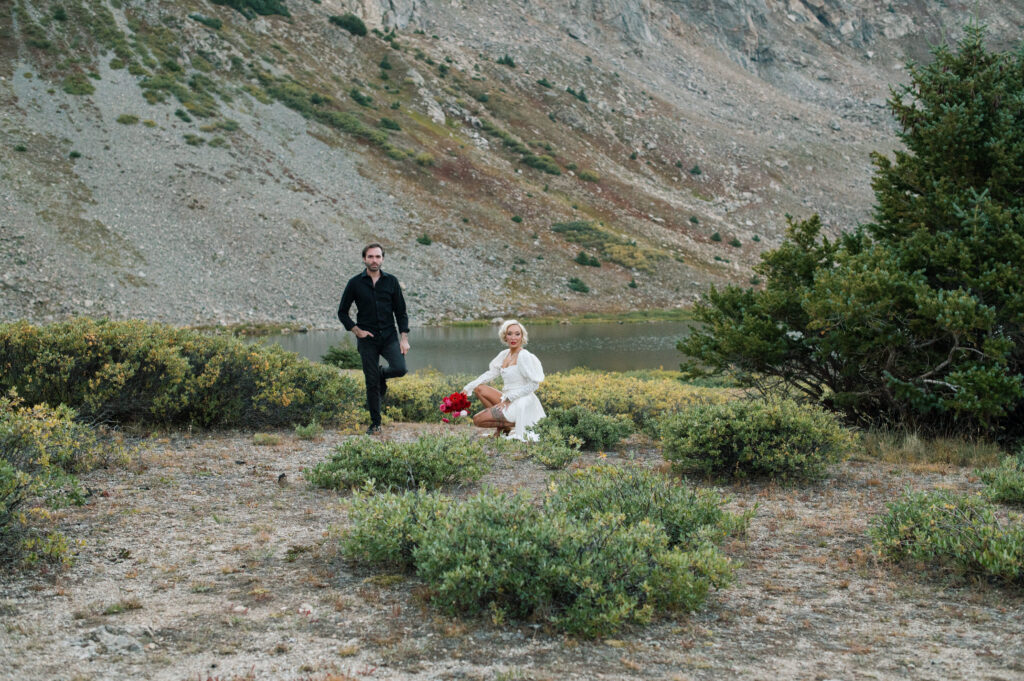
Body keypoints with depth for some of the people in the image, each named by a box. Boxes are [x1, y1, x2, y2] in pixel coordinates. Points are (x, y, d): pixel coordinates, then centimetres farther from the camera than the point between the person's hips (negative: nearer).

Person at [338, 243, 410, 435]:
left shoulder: (391, 281, 4)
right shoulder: (355, 283, 0)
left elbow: (400, 311, 6)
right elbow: (342, 312, 7)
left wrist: (404, 338, -3)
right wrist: (357, 330, -6)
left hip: (389, 336, 1)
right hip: (367, 339, -1)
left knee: (400, 368, -22)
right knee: (371, 383, 0)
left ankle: (382, 375, 15)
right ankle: (375, 424, 14)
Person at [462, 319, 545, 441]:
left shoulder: (524, 356, -15)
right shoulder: (505, 354, 9)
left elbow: (534, 384, -17)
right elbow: (490, 374, 10)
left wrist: (508, 398, -17)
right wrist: (467, 388, 2)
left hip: (521, 404, -8)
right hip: (509, 401, 8)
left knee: (477, 420, -7)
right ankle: (502, 424, 5)